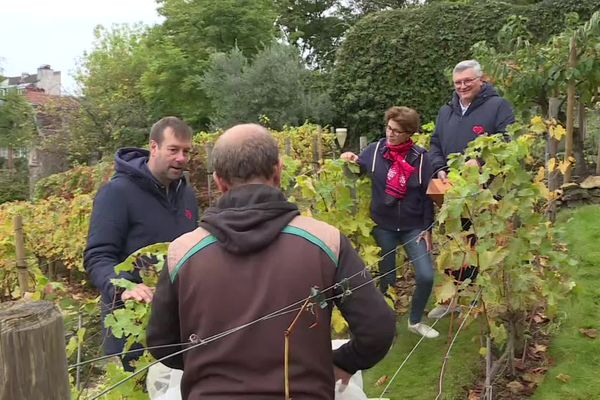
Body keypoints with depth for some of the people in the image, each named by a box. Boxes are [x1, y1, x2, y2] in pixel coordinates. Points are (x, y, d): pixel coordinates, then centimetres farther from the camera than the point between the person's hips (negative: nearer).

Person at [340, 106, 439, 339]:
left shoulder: (420, 157, -5)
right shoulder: (375, 150, -6)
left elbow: (427, 195, -1)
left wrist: (428, 229, -3)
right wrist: (350, 161, -18)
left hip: (413, 227, 0)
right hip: (383, 226, 0)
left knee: (426, 276, -7)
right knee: (387, 279, 10)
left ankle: (415, 321, 18)